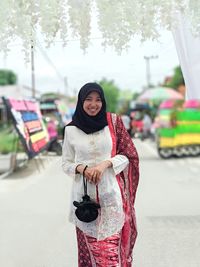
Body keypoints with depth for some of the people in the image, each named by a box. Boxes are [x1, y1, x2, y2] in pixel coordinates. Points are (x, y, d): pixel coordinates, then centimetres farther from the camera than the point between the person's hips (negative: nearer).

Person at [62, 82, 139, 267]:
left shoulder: (113, 122, 1)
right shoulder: (71, 129, 3)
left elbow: (127, 155, 3)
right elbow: (66, 163, 8)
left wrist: (105, 164, -13)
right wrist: (82, 169, -12)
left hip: (110, 193, -1)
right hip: (85, 194, 1)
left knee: (113, 245, -1)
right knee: (89, 245, 4)